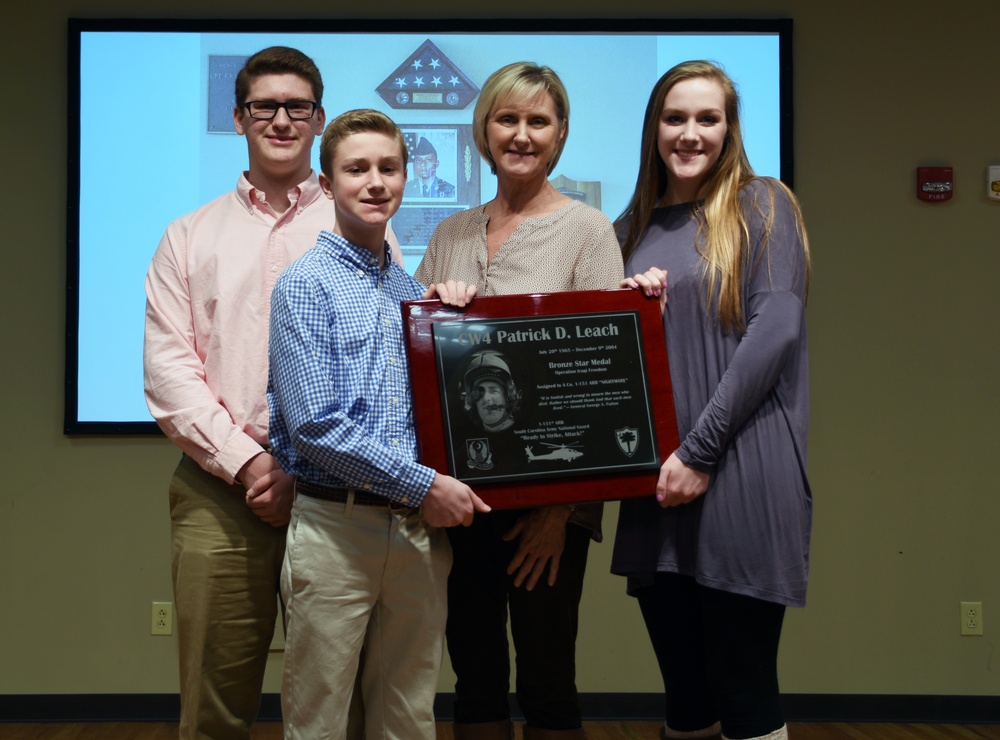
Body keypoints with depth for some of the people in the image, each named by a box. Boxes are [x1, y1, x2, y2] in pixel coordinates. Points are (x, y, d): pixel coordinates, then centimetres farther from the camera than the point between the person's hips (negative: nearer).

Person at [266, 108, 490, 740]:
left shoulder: (415, 291, 13)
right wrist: (423, 485, -14)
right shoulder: (305, 286, -6)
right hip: (336, 527, -5)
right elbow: (315, 425, -15)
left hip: (420, 530, 5)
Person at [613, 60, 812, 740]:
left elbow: (774, 331, -10)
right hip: (656, 481, 5)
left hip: (741, 474, -5)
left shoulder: (762, 205, 1)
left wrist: (700, 451, -14)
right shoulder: (635, 225, 17)